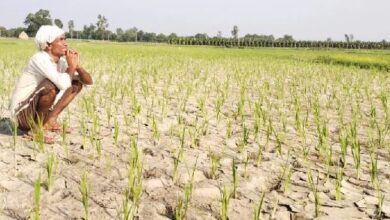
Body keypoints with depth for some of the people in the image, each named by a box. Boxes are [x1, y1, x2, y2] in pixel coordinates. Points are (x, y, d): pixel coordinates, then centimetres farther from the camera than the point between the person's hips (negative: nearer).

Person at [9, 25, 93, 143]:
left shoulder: (61, 61, 1)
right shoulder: (40, 59, -21)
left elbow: (89, 81, 2)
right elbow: (64, 85, -36)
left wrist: (76, 65, -14)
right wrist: (71, 66, -19)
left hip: (38, 111, 8)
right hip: (22, 113, -8)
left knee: (77, 83, 5)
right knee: (51, 85, -33)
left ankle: (49, 121, 2)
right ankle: (36, 130, -15)